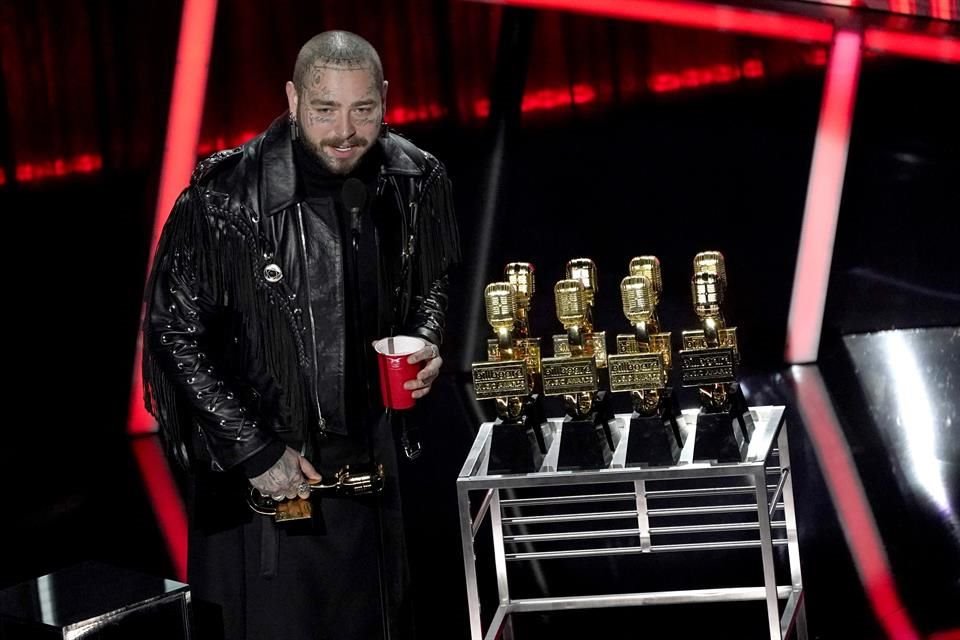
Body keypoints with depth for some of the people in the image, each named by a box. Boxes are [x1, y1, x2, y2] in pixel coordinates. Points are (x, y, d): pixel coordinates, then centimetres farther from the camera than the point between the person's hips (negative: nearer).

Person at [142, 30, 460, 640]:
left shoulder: (416, 180, -5)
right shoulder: (225, 195, -19)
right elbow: (174, 332, -12)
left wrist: (425, 340, -8)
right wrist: (253, 450, -14)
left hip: (368, 455, 4)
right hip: (260, 473, -4)